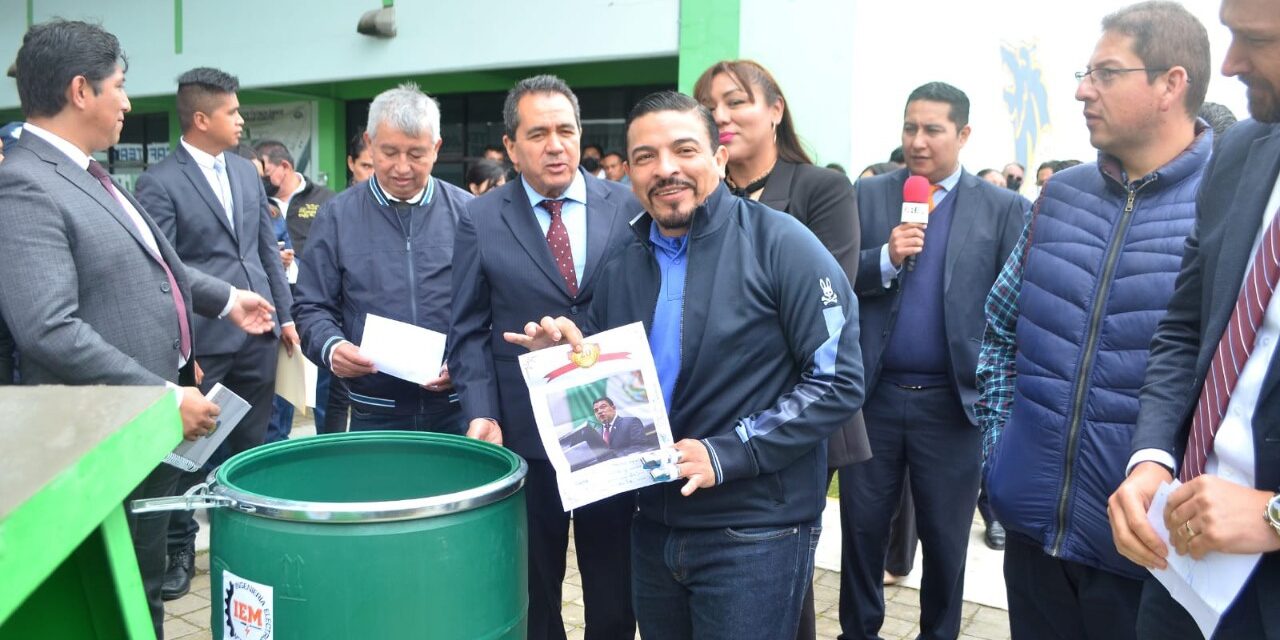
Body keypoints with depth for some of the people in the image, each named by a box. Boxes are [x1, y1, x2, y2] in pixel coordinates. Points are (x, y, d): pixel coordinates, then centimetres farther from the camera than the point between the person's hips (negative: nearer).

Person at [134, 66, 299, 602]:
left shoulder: (246, 171, 11)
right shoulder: (159, 183, -9)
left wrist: (285, 313, 12)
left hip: (258, 335, 6)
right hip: (202, 342, -5)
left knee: (252, 447, 14)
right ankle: (178, 550, 25)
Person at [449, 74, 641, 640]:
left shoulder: (628, 206, 2)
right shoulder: (480, 220, 1)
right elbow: (470, 331, 2)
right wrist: (481, 413, -10)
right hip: (524, 438, 0)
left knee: (614, 591, 12)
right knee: (533, 592, 14)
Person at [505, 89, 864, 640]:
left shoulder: (780, 244, -12)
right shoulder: (624, 268, 6)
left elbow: (838, 382, -15)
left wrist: (725, 454, -20)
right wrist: (573, 357, -5)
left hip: (755, 536, -5)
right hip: (654, 527, 6)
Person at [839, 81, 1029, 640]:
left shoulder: (1003, 207, 1)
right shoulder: (868, 194, 5)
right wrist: (885, 258, -18)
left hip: (952, 400, -1)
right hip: (873, 394, 1)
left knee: (945, 537, 13)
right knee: (862, 525, 12)